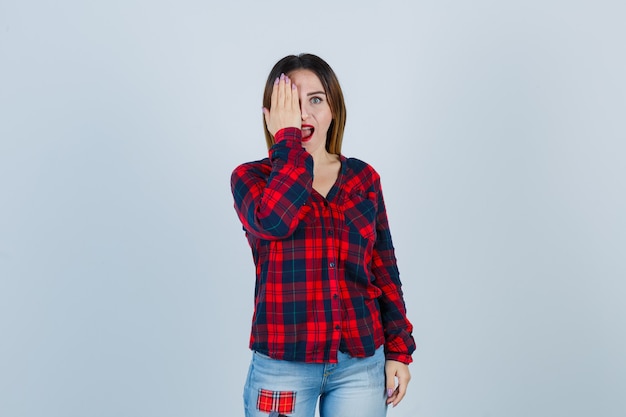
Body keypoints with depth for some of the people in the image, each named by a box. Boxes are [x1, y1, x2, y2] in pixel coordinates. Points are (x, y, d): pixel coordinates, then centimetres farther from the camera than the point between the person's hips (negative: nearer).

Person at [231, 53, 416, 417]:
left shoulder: (363, 178, 6)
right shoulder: (250, 178, 0)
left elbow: (384, 270, 9)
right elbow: (274, 220, -23)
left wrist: (399, 350, 7)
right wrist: (286, 138, -14)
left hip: (361, 364, 2)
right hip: (283, 365, -1)